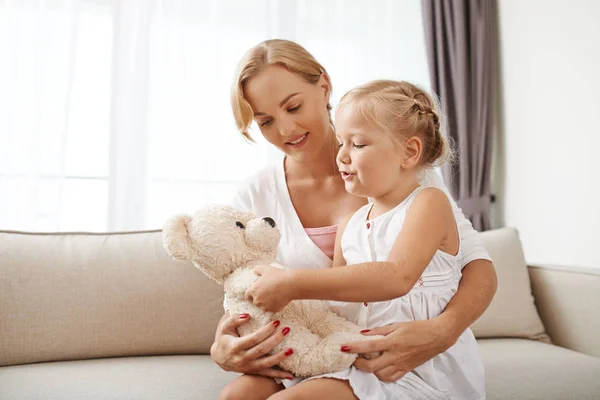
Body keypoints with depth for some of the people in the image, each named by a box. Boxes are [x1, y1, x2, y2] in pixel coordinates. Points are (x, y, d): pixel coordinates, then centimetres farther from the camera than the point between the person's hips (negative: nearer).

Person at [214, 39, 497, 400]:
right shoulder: (254, 199, 0)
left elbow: (479, 266, -9)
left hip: (401, 364, -2)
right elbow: (240, 307, 2)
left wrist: (444, 331, -31)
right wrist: (223, 351, -23)